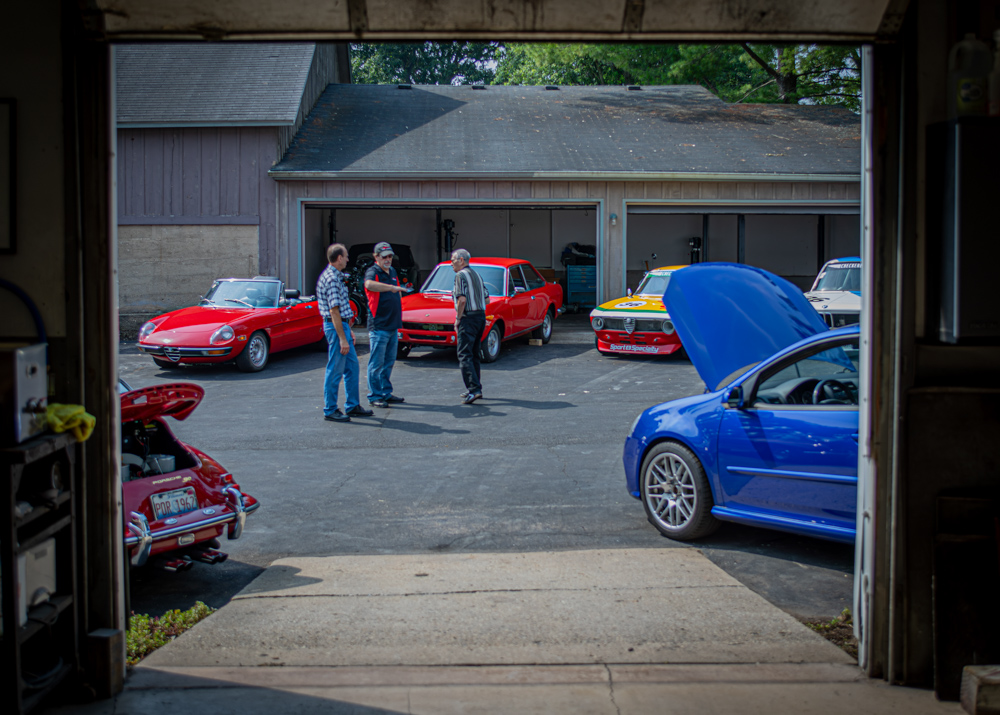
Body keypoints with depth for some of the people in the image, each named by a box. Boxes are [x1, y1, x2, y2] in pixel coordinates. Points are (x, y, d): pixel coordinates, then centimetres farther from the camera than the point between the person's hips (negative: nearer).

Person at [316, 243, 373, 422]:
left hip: (342, 325, 11)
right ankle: (330, 410, 4)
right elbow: (334, 311, -22)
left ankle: (353, 406, 22)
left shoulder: (335, 276, 15)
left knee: (352, 366, 14)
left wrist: (348, 330, 22)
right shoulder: (331, 279, -18)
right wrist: (342, 338, -23)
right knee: (335, 370, -3)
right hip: (336, 327, -11)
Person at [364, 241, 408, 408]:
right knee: (376, 363, -4)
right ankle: (374, 396, 1)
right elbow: (369, 284, -36)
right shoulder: (373, 272, -11)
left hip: (393, 325, 8)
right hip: (379, 326, -8)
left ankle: (386, 393, 23)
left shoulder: (392, 272, 15)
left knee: (389, 362, 14)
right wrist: (391, 287, -42)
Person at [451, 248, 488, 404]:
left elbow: (462, 299, -20)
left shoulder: (461, 275, -10)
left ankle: (474, 389, -20)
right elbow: (486, 299, 19)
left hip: (468, 318, -9)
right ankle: (475, 388, 19)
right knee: (474, 354, 16)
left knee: (464, 355, -10)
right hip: (481, 316, 9)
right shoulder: (476, 275, 18)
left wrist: (458, 318, -12)